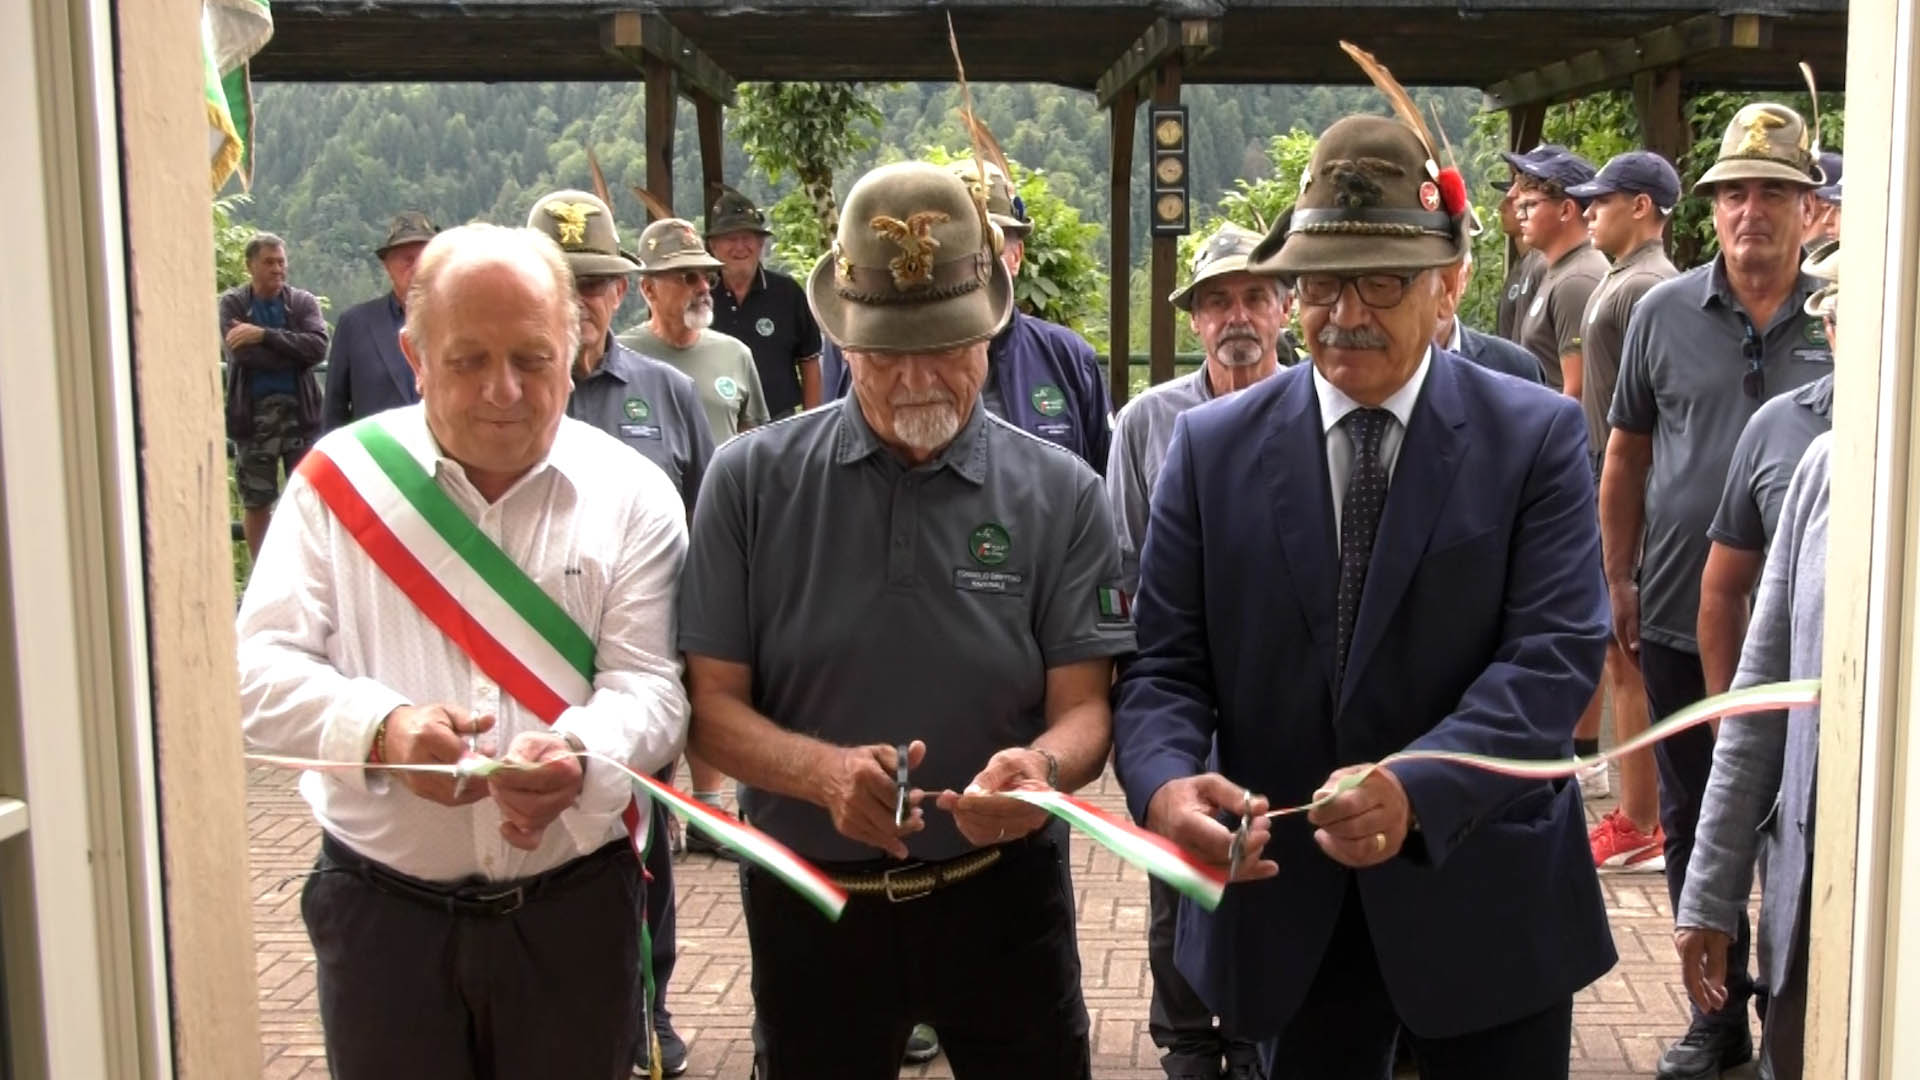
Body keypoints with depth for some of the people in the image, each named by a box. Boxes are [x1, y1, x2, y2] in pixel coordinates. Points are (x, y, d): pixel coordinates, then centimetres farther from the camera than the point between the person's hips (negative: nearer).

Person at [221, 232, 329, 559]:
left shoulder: (303, 302, 5)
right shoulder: (232, 304, 2)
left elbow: (318, 347, -13)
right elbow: (240, 352, -14)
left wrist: (265, 335, -18)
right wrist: (293, 353, -10)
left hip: (300, 411, 0)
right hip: (253, 414, 0)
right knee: (256, 501, 9)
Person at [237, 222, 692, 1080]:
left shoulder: (631, 495, -2)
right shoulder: (342, 477, -2)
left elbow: (649, 685, -8)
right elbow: (259, 668, -5)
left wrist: (580, 757, -30)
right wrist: (380, 730, -25)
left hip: (575, 907, 0)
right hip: (380, 906, 0)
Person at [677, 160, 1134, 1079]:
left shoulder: (1060, 496, -4)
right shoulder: (753, 481, -6)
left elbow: (1083, 706, -5)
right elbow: (711, 702, -7)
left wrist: (1042, 768, -29)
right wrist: (825, 771, -26)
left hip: (1003, 894, 0)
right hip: (809, 900, 0)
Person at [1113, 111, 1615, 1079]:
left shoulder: (1538, 437, -4)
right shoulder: (1213, 447, 0)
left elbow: (1556, 655, -14)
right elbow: (1165, 664, -3)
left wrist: (1416, 789, -30)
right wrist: (1164, 783, -24)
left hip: (1484, 901, -1)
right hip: (1285, 904, 1)